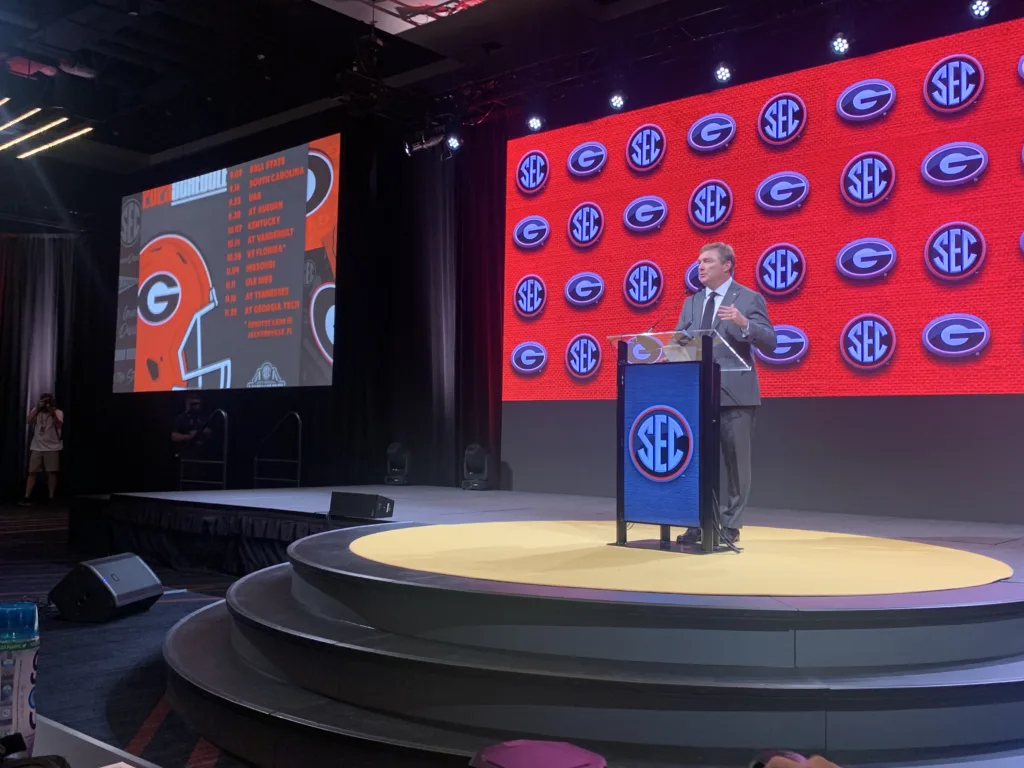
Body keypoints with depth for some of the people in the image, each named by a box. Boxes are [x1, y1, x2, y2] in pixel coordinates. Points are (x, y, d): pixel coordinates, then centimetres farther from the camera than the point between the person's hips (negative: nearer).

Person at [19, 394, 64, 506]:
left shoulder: (58, 412, 0)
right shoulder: (36, 410, 8)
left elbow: (59, 425, -15)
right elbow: (28, 421, -8)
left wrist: (52, 412, -20)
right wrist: (38, 408, -12)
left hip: (52, 447, -2)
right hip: (36, 447, 2)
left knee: (52, 472, -1)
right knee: (32, 472, -1)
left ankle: (51, 497, 5)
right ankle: (27, 497, 0)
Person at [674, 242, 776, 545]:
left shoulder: (749, 299, -2)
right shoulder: (691, 303, 14)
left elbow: (770, 343, -10)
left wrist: (744, 323, -27)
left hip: (735, 392, -5)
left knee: (736, 461, 2)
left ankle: (730, 526, 9)